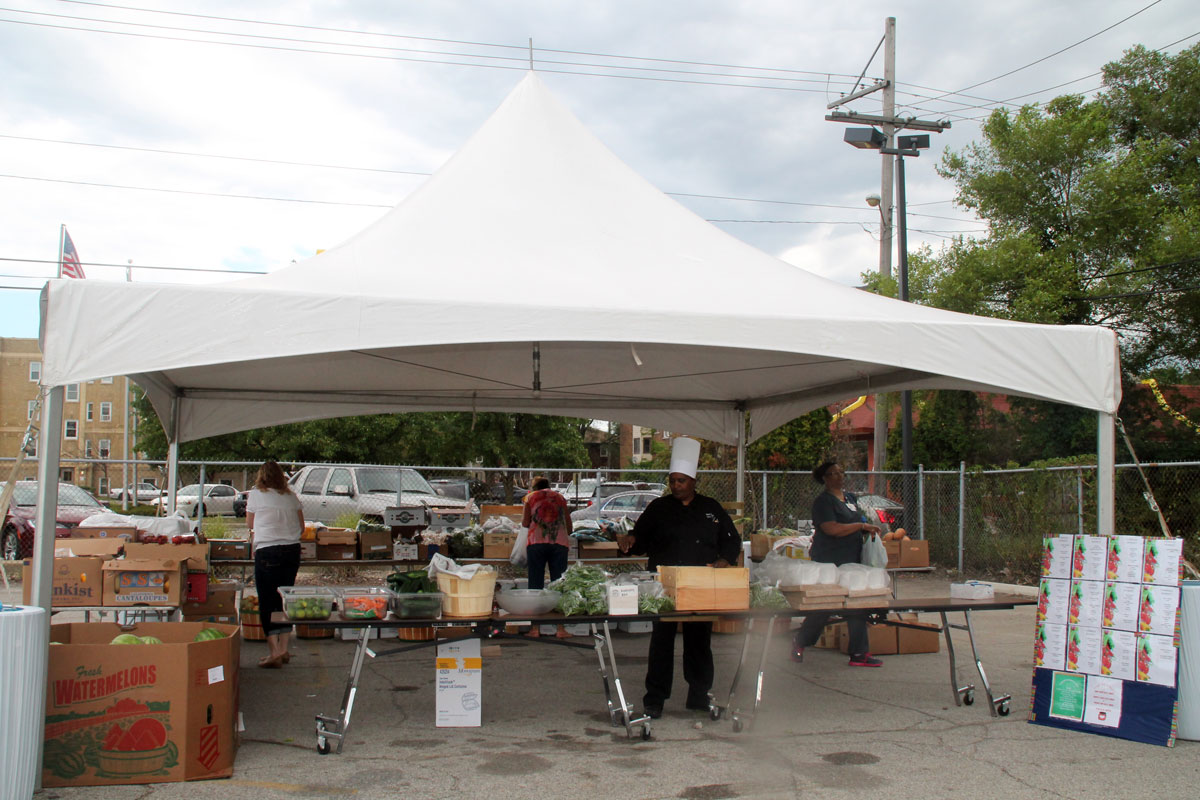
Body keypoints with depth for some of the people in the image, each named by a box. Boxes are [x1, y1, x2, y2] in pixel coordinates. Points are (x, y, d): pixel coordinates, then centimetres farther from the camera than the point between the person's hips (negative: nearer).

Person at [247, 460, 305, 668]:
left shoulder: (256, 495, 2)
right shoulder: (291, 497, 11)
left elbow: (250, 524, 14)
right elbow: (301, 527, 14)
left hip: (267, 551, -4)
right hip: (292, 550, 4)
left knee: (267, 602, -1)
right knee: (284, 599, 12)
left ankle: (275, 652, -7)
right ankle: (283, 649, 15)